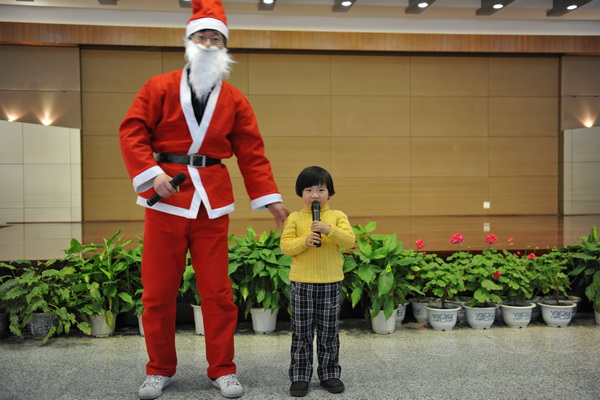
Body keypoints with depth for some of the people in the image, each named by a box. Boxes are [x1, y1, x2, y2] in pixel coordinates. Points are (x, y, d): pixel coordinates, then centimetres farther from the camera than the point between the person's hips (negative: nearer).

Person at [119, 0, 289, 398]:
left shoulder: (234, 99, 8)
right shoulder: (160, 88, 3)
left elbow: (252, 154, 7)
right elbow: (133, 130, -2)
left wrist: (269, 197, 2)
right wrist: (151, 173, -15)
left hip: (212, 201, 1)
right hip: (166, 197, -1)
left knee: (217, 290, 4)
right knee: (158, 290, 6)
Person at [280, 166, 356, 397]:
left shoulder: (338, 216, 3)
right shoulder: (294, 218, 2)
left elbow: (350, 241, -8)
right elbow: (285, 246, -5)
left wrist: (330, 230, -22)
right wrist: (305, 241, -21)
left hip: (330, 283, 1)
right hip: (301, 283, 0)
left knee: (329, 332, 9)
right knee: (301, 332, 5)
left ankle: (329, 374, 22)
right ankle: (300, 376, 14)